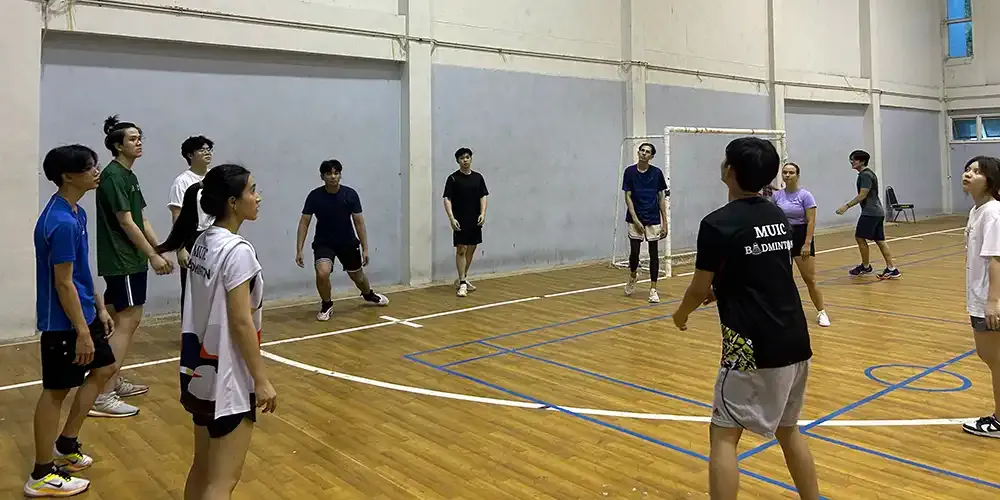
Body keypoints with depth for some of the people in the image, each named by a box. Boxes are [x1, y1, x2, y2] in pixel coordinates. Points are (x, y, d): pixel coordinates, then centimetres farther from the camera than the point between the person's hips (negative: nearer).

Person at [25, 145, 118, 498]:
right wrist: (82, 331, -20)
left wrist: (99, 308, 17)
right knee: (56, 391, 2)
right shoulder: (62, 222, -24)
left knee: (104, 369, 19)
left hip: (82, 313, 10)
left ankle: (66, 445, 32)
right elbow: (63, 283, -23)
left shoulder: (75, 213, 7)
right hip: (63, 322, -10)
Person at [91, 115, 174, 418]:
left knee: (128, 320, 14)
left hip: (131, 260, 10)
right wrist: (153, 255, -15)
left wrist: (160, 252, 14)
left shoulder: (129, 176, 15)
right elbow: (126, 223, -18)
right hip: (121, 262, -10)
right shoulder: (113, 176, -15)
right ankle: (103, 396, -8)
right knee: (127, 322, -10)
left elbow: (142, 221, 17)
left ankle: (115, 382, 25)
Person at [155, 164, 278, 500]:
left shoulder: (202, 242, 7)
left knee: (203, 468, 20)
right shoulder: (237, 250, -19)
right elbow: (241, 322, -21)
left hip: (200, 370, 9)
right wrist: (262, 380, -14)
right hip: (226, 376, -9)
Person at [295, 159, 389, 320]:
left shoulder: (350, 194, -14)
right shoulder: (314, 196, -16)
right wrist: (299, 250, -17)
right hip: (323, 242, -1)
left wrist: (365, 248, -7)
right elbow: (304, 223, -11)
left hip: (348, 242, 2)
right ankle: (327, 305, 2)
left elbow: (359, 222, -7)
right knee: (322, 273, -27)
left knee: (357, 276, 17)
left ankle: (369, 295, 53)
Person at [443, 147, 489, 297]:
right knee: (461, 250, -7)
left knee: (471, 249, 11)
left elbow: (483, 197, 6)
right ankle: (462, 284, -4)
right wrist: (451, 218, -19)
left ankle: (462, 278, 26)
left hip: (475, 221, 5)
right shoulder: (453, 178, -5)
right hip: (460, 221, -5)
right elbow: (447, 199, -8)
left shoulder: (478, 177, 7)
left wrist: (483, 213, -9)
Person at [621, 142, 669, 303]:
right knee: (634, 252, -3)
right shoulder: (629, 172, -2)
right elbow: (628, 197, -2)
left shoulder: (657, 173, 1)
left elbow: (661, 198, 4)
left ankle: (653, 289, 9)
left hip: (654, 220, 1)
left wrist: (664, 223, 0)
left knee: (654, 253, 1)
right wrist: (635, 219, -11)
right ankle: (633, 276, 28)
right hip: (635, 220, -1)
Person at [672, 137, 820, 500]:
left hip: (755, 346, -8)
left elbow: (700, 290, -7)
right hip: (796, 340, 8)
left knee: (723, 435, 1)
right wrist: (718, 292, 26)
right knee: (788, 429, 22)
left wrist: (682, 313, 13)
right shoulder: (779, 217, 10)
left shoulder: (718, 224, -12)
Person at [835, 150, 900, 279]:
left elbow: (862, 195, -19)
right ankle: (891, 269, 6)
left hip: (870, 212, -10)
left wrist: (847, 206, -22)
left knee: (860, 237, -1)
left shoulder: (865, 175, -13)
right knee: (880, 240, 7)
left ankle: (865, 267, 11)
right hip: (878, 211, 10)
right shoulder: (866, 174, 18)